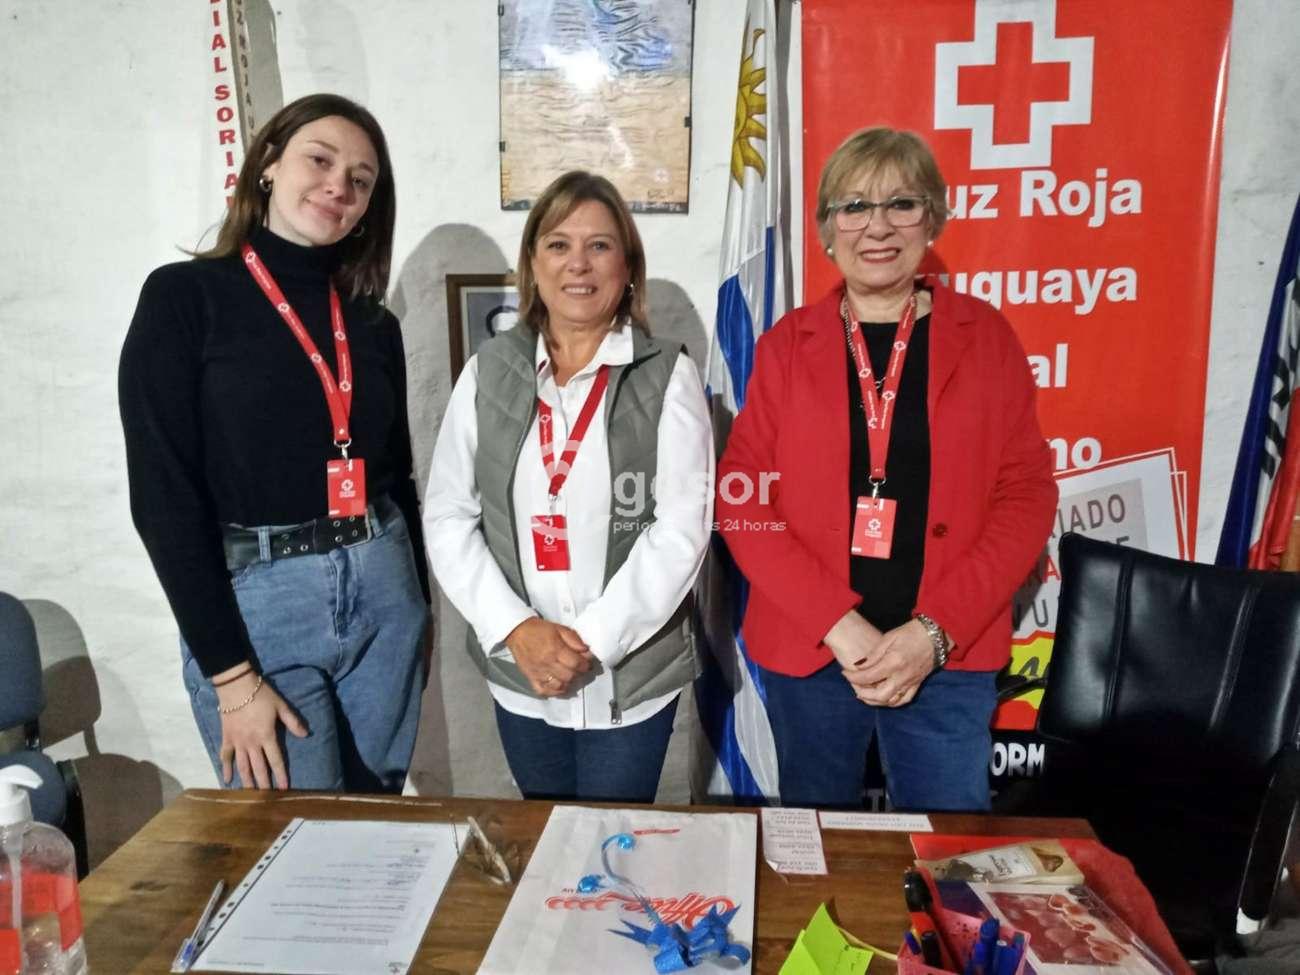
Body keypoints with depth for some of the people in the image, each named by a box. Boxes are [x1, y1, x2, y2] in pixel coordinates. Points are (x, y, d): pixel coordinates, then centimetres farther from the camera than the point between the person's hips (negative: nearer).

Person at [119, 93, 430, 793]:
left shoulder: (373, 323, 9)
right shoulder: (183, 297, -5)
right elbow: (163, 496, -11)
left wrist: (418, 606, 14)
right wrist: (229, 673, -14)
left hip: (383, 590, 5)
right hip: (255, 601, -4)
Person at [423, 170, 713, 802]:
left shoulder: (667, 376, -6)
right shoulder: (489, 371, 1)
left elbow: (681, 526, -11)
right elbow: (447, 515, 0)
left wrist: (592, 640, -15)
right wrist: (516, 628, -11)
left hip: (632, 674, -2)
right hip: (518, 675, 3)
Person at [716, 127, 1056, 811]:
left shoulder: (985, 336, 2)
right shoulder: (786, 345, 2)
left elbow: (1026, 494, -1)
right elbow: (741, 498, -3)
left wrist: (935, 631, -12)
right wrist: (840, 625, -14)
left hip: (949, 656, 0)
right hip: (805, 651, 1)